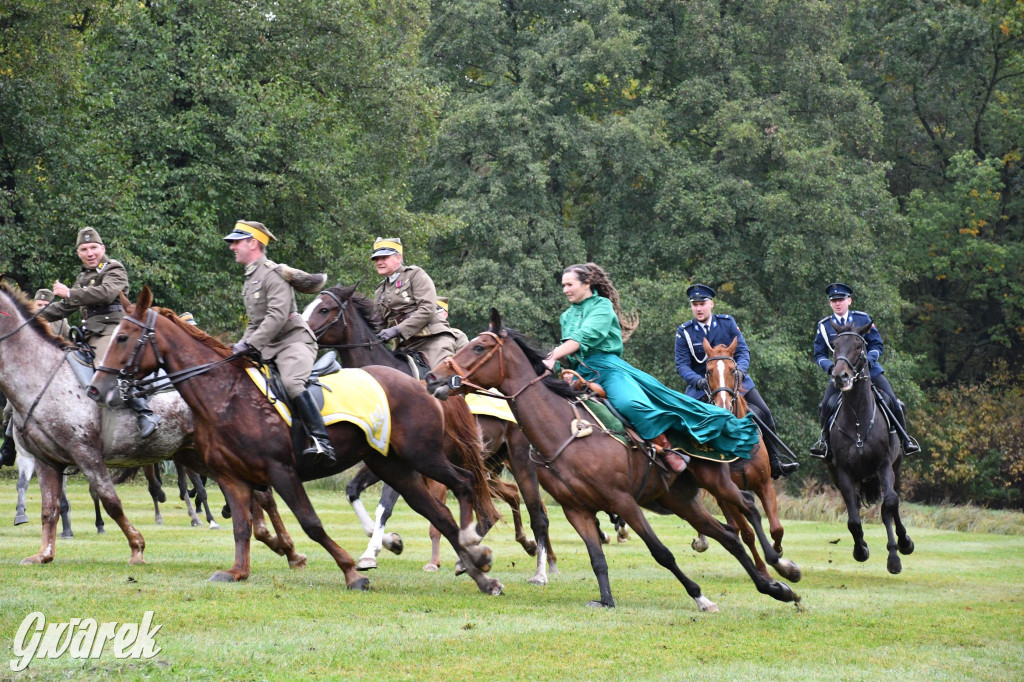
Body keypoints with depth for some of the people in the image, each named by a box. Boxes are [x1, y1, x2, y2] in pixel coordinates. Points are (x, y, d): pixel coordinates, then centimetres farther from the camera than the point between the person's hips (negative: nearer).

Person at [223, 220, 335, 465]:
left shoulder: (274, 274, -11)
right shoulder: (250, 278, 19)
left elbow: (277, 316, -22)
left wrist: (250, 343, -25)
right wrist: (241, 346, 11)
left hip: (294, 340, -11)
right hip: (269, 348, 11)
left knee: (291, 382, -34)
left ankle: (322, 442, -43)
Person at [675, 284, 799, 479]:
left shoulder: (727, 323, -1)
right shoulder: (684, 332, -6)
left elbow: (743, 351, -4)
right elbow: (682, 364, -10)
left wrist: (739, 370, -26)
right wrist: (698, 381, -28)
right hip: (702, 387, -2)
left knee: (764, 414, 2)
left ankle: (775, 464, 17)